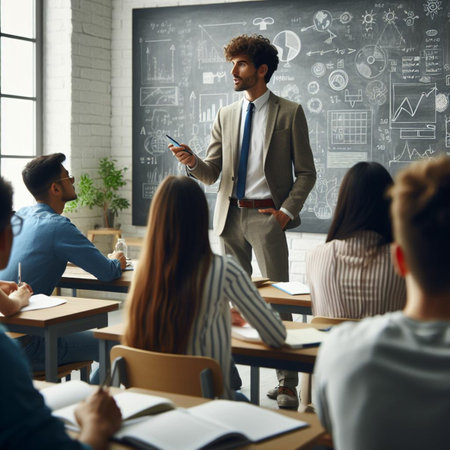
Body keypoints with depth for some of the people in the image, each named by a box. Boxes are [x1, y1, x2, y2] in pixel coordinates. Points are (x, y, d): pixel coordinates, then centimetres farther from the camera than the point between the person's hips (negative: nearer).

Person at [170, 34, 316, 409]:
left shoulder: (290, 113, 0)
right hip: (230, 214, 5)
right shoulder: (225, 116, 13)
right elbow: (212, 174, 11)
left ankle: (287, 383, 3)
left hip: (267, 215, -4)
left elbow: (306, 173, 1)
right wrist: (193, 163, -10)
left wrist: (288, 211, -10)